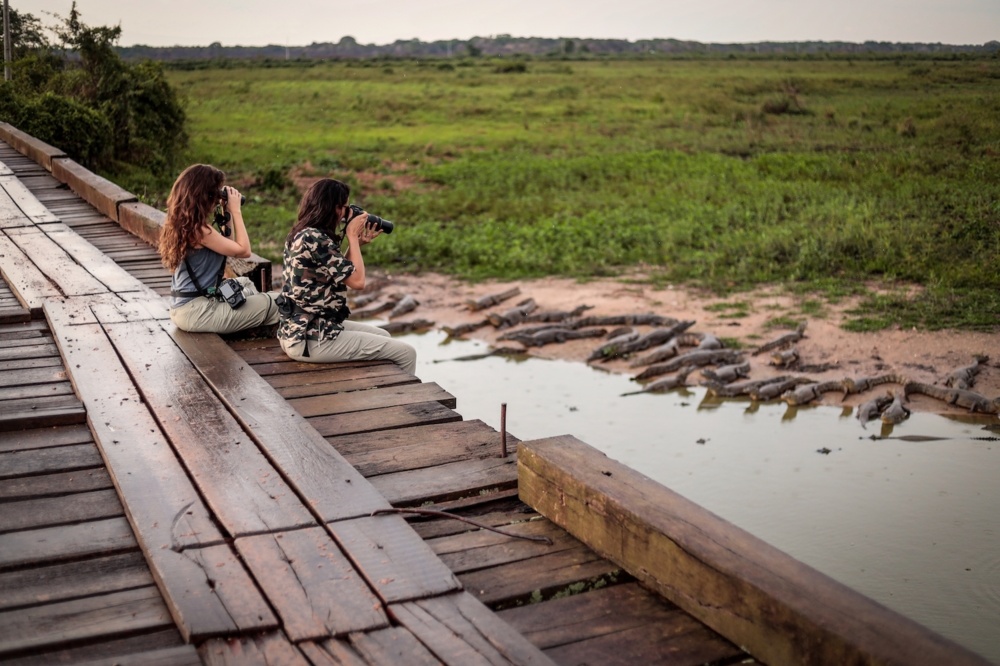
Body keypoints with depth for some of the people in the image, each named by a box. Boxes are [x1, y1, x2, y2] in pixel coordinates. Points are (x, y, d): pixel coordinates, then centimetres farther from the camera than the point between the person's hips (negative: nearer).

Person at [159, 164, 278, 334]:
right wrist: (235, 210, -11)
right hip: (196, 312, -10)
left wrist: (226, 213, 7)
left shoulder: (184, 223, 7)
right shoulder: (199, 228, -22)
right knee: (271, 304, -2)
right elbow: (243, 250, -18)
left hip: (184, 306, 10)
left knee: (245, 284, 31)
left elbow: (229, 247, 15)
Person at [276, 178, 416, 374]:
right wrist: (352, 236, -9)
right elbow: (357, 281, -19)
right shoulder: (315, 239, -21)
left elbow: (343, 275, 16)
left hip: (298, 331, 11)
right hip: (311, 340, -11)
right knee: (406, 353, -4)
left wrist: (357, 243, 9)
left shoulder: (301, 234, 10)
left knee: (382, 336, 27)